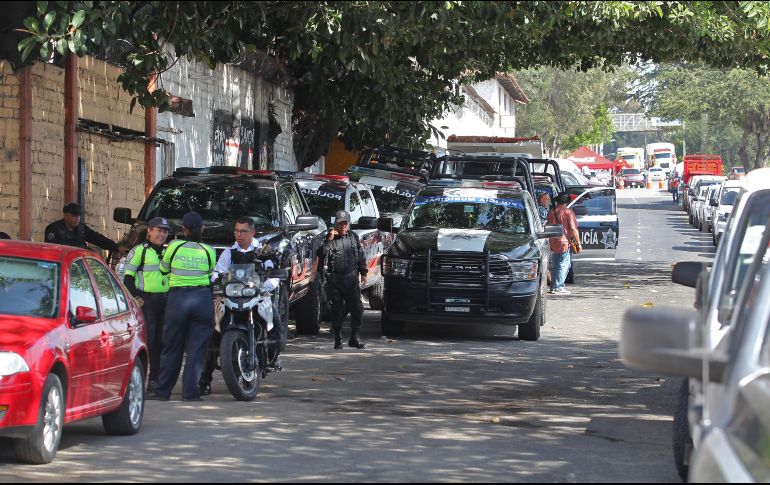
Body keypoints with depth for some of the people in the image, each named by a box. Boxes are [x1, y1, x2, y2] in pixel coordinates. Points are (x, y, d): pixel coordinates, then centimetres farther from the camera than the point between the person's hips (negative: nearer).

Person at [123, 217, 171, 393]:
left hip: (165, 301, 7)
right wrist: (136, 298, -13)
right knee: (145, 340, -12)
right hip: (146, 301, -6)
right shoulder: (139, 251, -1)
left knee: (161, 342, 6)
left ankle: (155, 380, 12)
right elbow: (128, 277, -4)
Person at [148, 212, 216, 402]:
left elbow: (163, 270, 13)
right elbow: (211, 275, 12)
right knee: (197, 347, 3)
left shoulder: (174, 247, 0)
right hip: (202, 298, 0)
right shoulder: (208, 251, 2)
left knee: (172, 347, 7)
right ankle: (190, 391, -2)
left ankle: (162, 391, 9)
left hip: (177, 298, 0)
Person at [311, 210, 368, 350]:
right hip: (335, 279, -2)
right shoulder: (330, 238, 0)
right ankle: (338, 340, 9)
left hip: (351, 277, 3)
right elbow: (321, 255, -15)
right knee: (337, 311, 1)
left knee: (357, 308, -4)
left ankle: (355, 338, 5)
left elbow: (361, 256, 19)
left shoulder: (353, 237, 10)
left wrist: (363, 273, 17)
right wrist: (329, 240, -21)